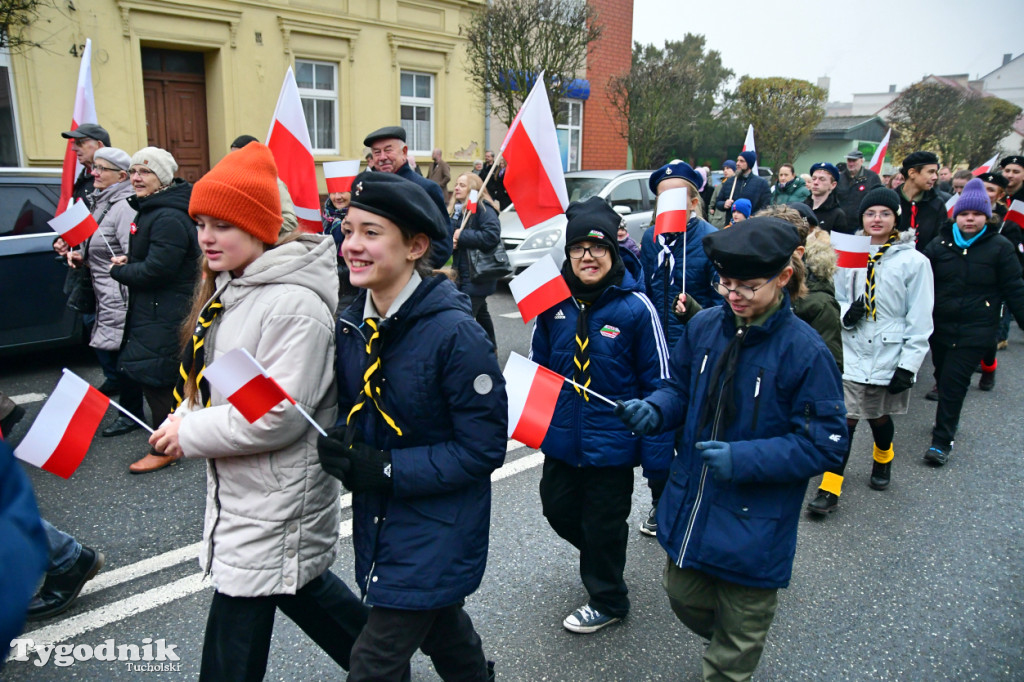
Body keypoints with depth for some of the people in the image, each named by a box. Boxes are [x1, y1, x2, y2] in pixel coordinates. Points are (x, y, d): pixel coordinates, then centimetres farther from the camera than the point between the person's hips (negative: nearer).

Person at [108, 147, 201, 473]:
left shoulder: (169, 218, -21)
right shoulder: (149, 210, 14)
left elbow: (156, 269, -26)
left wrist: (119, 271, -9)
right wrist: (127, 262, 3)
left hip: (166, 314, -11)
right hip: (150, 308, 11)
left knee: (153, 375, -6)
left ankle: (165, 448, 7)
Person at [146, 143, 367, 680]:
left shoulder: (294, 304, -24)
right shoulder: (228, 288, 6)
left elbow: (278, 415, -27)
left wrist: (189, 434, -15)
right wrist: (182, 421, -2)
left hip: (275, 502, -9)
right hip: (239, 490, 9)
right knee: (301, 588, 26)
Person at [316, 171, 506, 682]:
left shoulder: (455, 333, -24)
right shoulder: (352, 324, -2)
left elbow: (483, 448, -21)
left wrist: (385, 468, -24)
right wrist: (341, 447, -11)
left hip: (437, 532, -7)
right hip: (377, 522, 7)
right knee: (438, 625, 27)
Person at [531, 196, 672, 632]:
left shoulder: (635, 307, -17)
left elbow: (658, 384, -13)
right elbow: (538, 365, 10)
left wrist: (657, 457, -14)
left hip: (611, 441, -4)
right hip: (561, 434, 5)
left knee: (603, 524, 13)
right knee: (557, 508, 21)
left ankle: (607, 600, 40)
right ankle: (598, 556, 52)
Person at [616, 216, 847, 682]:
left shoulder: (805, 351, -20)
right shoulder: (703, 326, -5)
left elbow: (824, 443, -17)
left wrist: (743, 459, -27)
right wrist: (654, 410, -14)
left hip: (752, 525, -5)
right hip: (689, 506, 5)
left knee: (740, 630, 17)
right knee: (683, 596, 24)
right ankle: (728, 643, 55)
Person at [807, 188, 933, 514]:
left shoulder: (913, 261, -7)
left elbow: (920, 320, -6)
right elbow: (835, 299, 11)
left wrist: (908, 365, -10)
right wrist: (846, 314, -12)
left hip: (888, 356, -1)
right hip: (851, 352, 1)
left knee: (880, 416, 16)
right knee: (845, 419, -3)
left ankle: (883, 459, 47)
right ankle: (830, 488, 3)